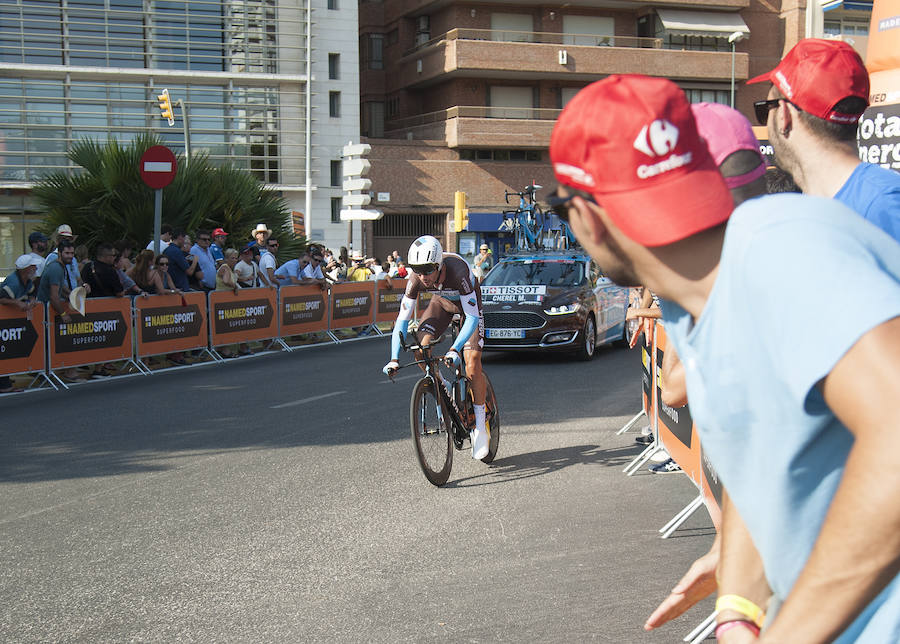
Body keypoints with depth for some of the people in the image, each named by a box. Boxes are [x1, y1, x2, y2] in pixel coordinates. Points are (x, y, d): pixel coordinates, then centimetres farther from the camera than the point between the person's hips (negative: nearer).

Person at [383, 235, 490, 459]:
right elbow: (402, 319, -25)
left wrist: (454, 349, -53)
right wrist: (394, 359, -35)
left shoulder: (458, 271, -41)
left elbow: (472, 318, -41)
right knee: (420, 345, -23)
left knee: (473, 366, -16)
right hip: (442, 301, 4)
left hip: (468, 304, -4)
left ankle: (480, 426, -2)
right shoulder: (416, 279, -29)